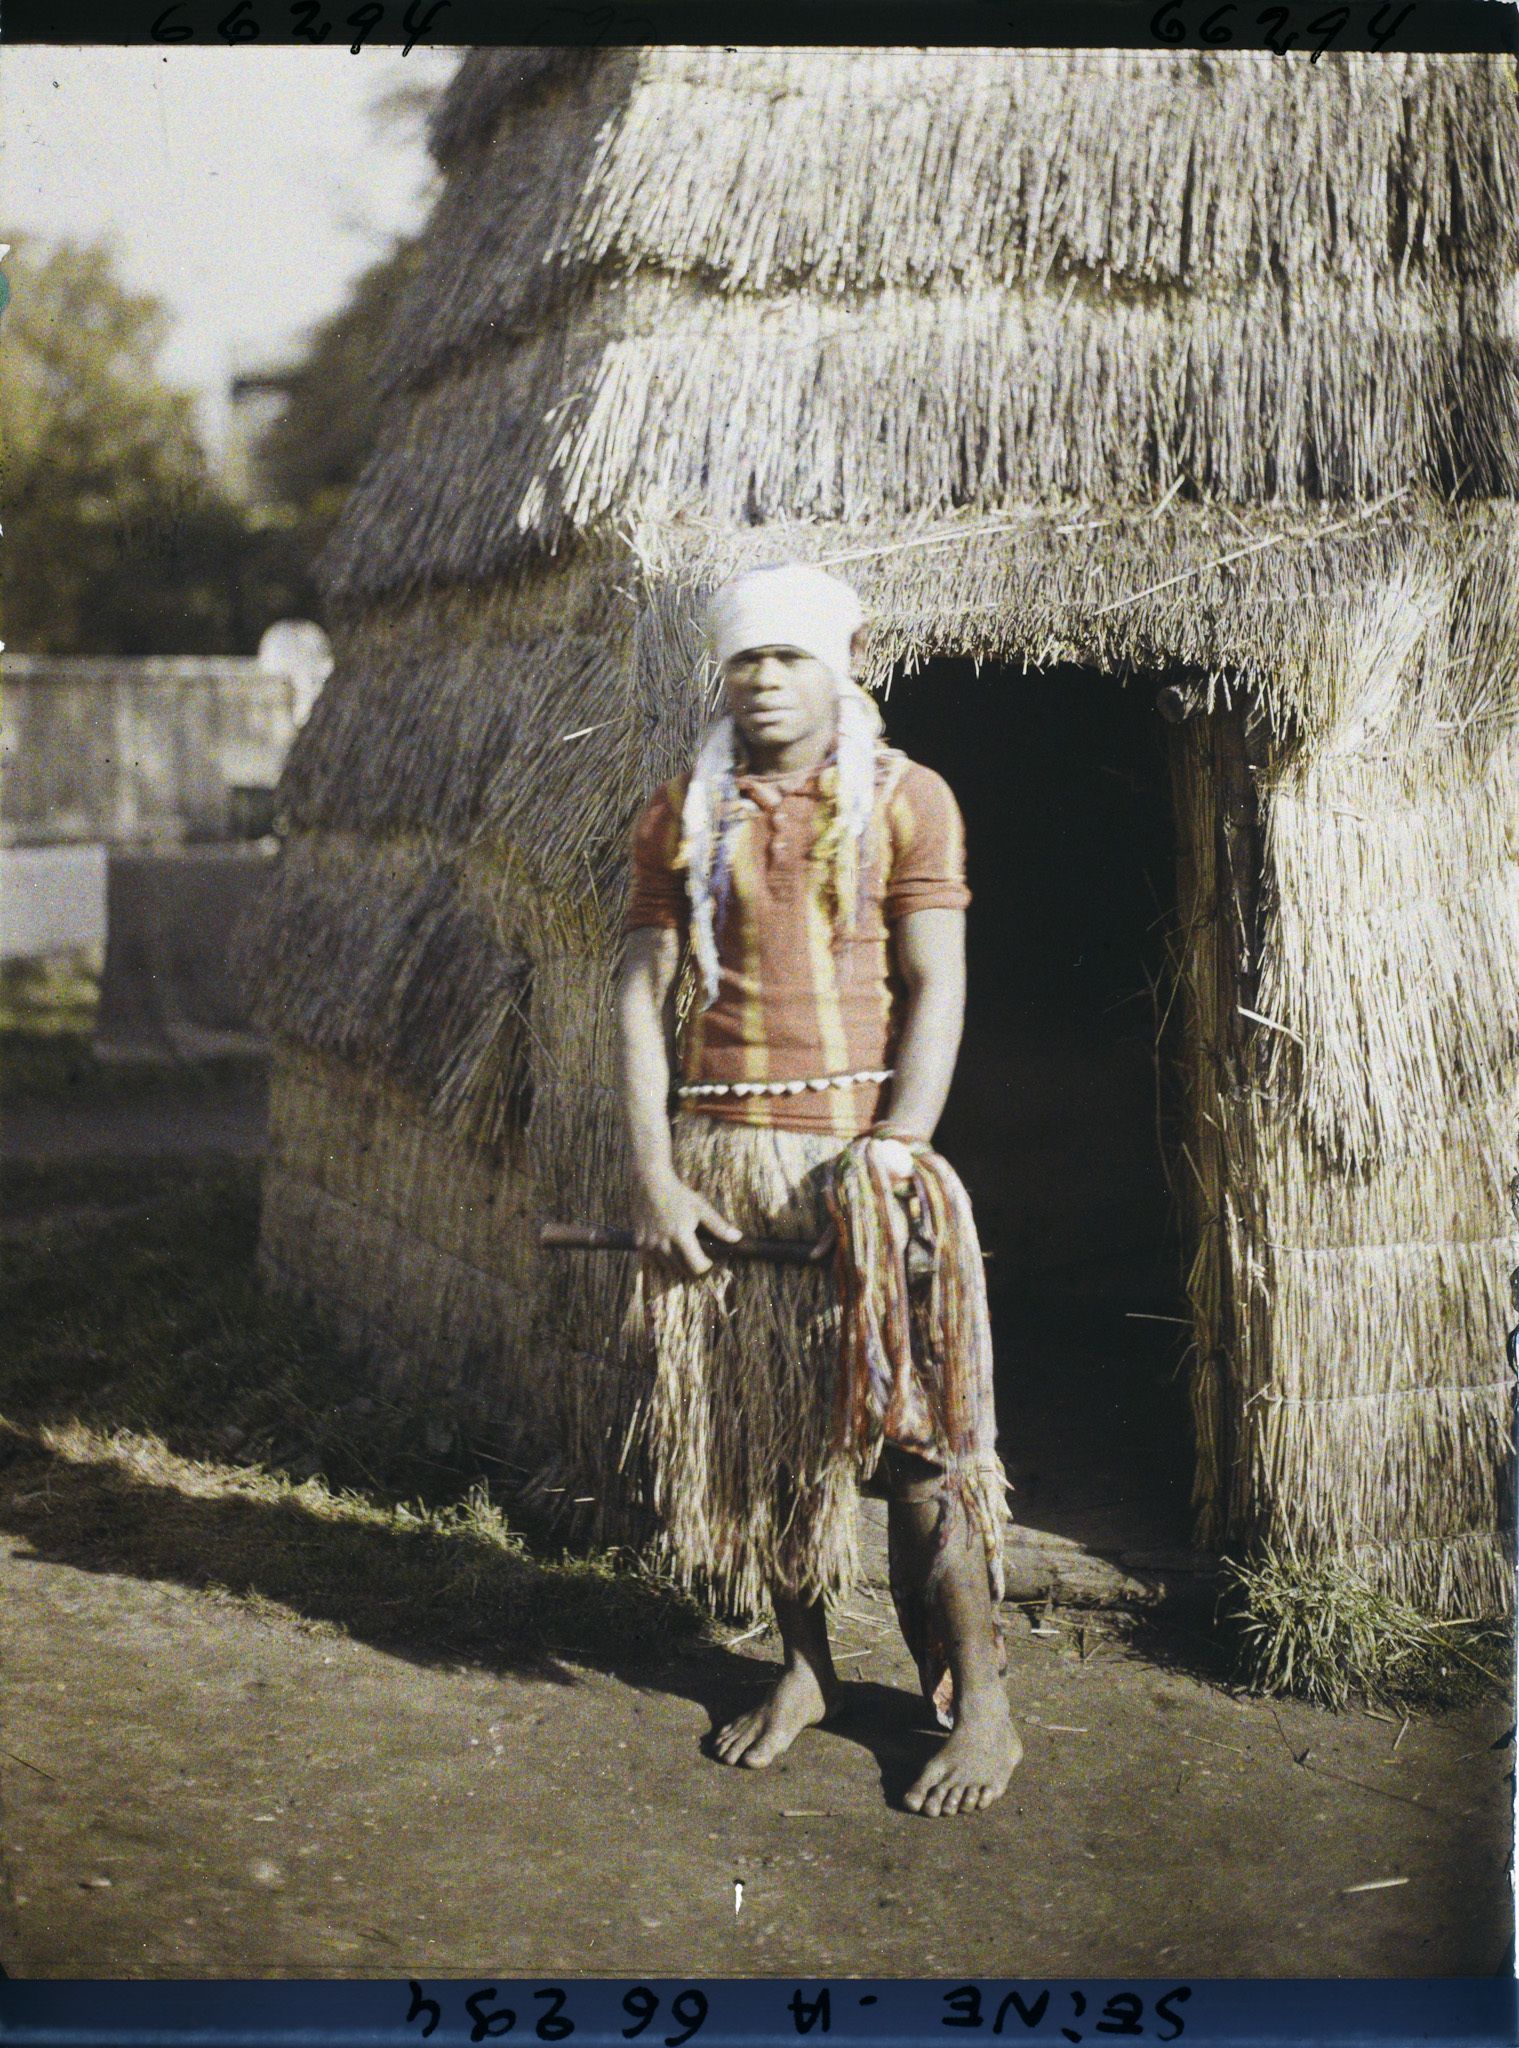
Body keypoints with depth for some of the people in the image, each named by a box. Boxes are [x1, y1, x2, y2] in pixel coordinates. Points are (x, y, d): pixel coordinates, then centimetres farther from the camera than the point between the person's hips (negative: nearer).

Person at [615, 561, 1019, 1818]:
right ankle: (806, 1669, 26)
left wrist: (897, 1143, -16)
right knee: (747, 1421, 8)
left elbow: (937, 987, -3)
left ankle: (984, 1706, 5)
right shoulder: (683, 813, 9)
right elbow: (643, 994, 7)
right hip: (716, 1149, 3)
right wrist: (653, 1175, -2)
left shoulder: (906, 799, 2)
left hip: (854, 1138, -3)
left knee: (908, 1417, -5)